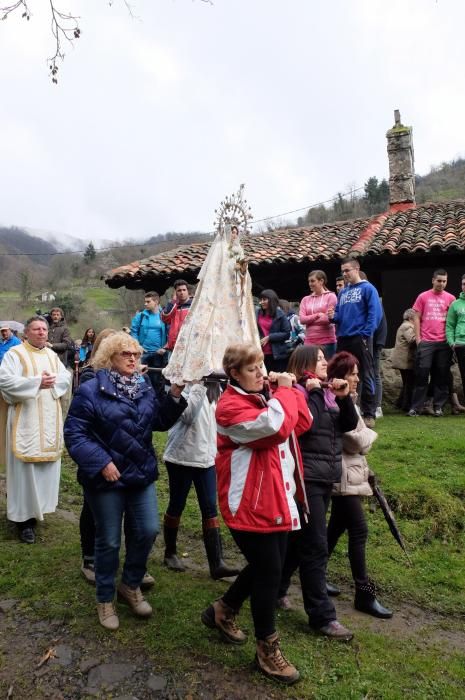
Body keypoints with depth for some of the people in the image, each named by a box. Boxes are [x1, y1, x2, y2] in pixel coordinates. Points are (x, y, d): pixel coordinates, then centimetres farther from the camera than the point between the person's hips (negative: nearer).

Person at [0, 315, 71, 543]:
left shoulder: (52, 355, 13)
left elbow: (67, 376, 9)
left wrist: (54, 380, -12)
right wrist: (37, 381, -23)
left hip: (49, 421, 6)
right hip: (26, 422, -6)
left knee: (46, 467, 13)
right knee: (25, 469, -3)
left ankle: (38, 505, 30)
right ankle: (24, 518, 5)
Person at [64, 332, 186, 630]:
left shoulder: (144, 388, 6)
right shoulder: (90, 391, -13)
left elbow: (160, 422, 6)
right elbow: (74, 434, -15)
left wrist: (175, 396, -8)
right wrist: (101, 462, -23)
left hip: (142, 474, 6)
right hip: (107, 477, -5)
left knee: (148, 531, 9)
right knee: (109, 541, 8)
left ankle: (131, 585, 34)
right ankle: (105, 599, 31)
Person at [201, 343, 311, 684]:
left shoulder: (263, 396, 11)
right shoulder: (231, 406, -16)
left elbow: (302, 423, 6)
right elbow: (274, 427, -30)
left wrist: (290, 390, -5)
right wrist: (284, 391, -16)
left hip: (277, 498, 9)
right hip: (251, 504, -9)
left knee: (265, 567, 19)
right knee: (270, 572, 1)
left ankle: (223, 610, 41)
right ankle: (267, 649, 22)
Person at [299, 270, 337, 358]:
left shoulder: (331, 296, 1)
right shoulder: (305, 299, 14)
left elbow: (329, 318, -7)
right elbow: (302, 319, 1)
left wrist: (309, 319, 0)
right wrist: (318, 315, -9)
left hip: (327, 341, -4)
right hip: (309, 342, 4)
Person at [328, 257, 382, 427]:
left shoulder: (367, 288, -3)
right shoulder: (342, 292, 17)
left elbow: (375, 313, -12)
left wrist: (366, 333, -18)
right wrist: (333, 316, -3)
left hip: (360, 338, -7)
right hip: (343, 339, 7)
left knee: (366, 376, -1)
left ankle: (369, 414, 4)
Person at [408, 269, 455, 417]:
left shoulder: (450, 298, 7)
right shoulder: (423, 297, 4)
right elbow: (417, 318, 4)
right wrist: (418, 339, -3)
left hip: (444, 343, 2)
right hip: (426, 342, -1)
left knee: (441, 375, 4)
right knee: (421, 374, -2)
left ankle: (438, 406, 12)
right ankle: (416, 407, 2)